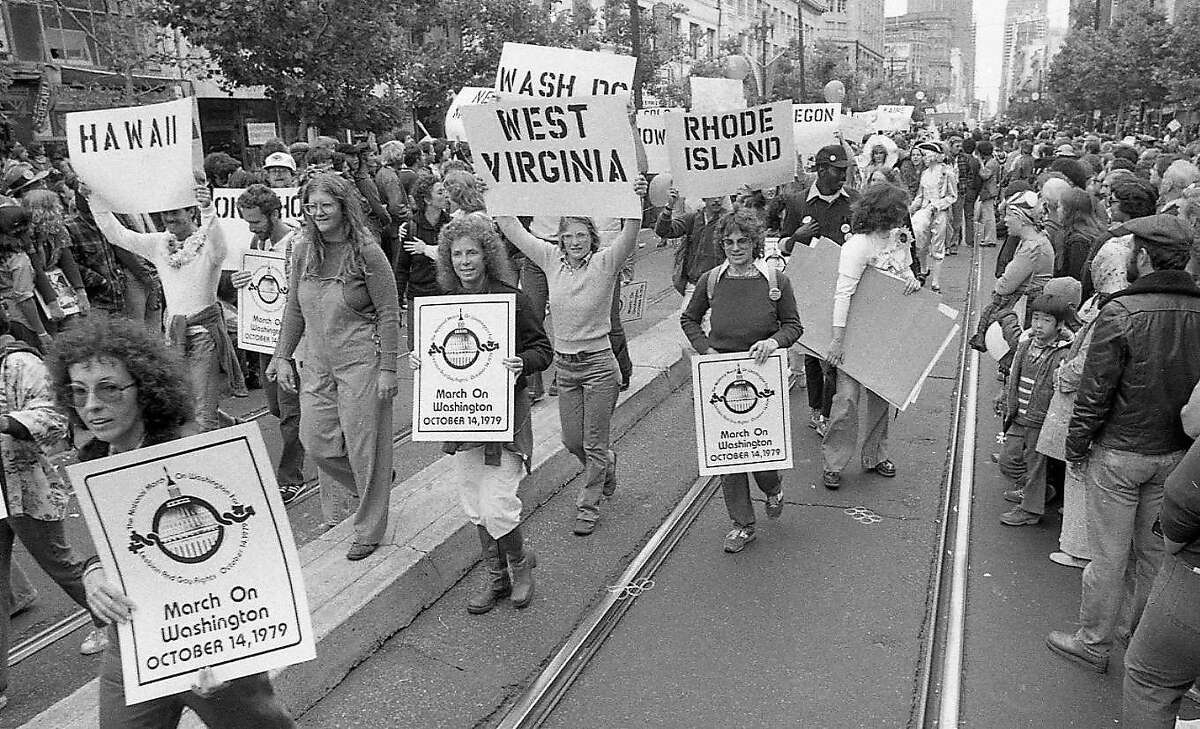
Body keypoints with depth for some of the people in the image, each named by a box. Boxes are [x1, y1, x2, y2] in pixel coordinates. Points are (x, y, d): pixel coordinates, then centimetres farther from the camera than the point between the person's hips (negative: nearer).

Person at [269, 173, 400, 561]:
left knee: (364, 448, 2)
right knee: (315, 443, 6)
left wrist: (387, 369, -12)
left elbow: (389, 313, -9)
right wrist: (283, 356, 9)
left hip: (360, 363, -6)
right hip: (316, 365, 6)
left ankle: (369, 531, 21)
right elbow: (294, 310, 13)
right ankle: (373, 488, 34)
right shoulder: (302, 251, 5)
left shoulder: (367, 253, -11)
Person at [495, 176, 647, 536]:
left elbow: (629, 237, -29)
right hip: (563, 366, 4)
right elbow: (512, 229, 1)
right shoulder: (552, 259, 0)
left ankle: (588, 506, 24)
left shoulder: (605, 263, -11)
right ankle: (606, 464, 47)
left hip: (599, 365, -4)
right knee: (572, 441, 15)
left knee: (594, 444, 5)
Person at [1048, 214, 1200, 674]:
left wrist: (1076, 448, -4)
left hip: (1119, 452, -5)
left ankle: (1093, 644, 20)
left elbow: (1095, 393, -17)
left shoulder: (1121, 313, -20)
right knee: (1154, 550, 20)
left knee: (1108, 554, 6)